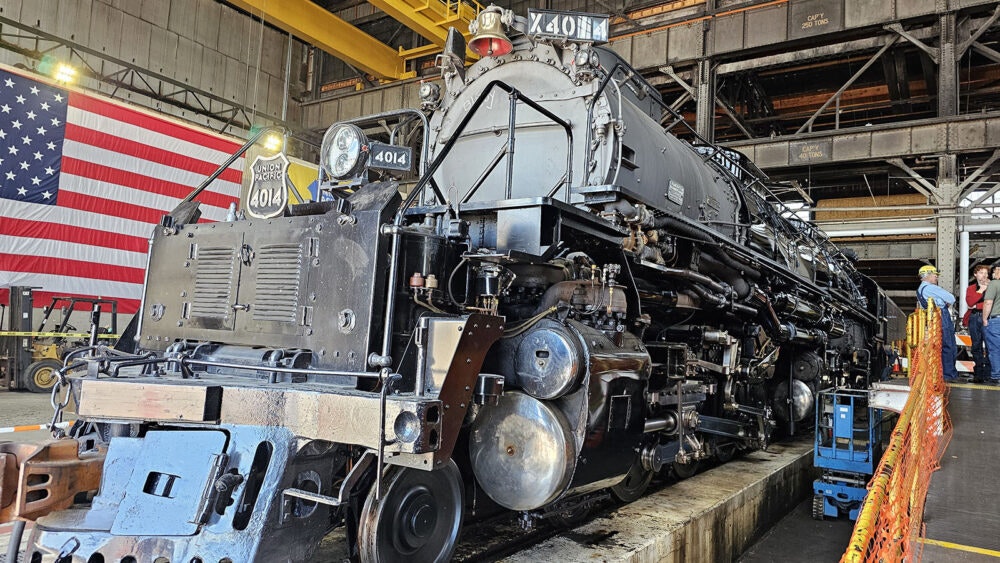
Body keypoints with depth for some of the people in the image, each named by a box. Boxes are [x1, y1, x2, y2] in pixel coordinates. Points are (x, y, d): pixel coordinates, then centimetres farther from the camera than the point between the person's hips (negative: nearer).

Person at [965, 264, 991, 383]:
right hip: (974, 318, 3)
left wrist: (977, 305, -6)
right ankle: (978, 372, 10)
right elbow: (970, 302, -2)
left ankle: (988, 373, -6)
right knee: (976, 346, 5)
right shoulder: (971, 288, 15)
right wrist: (981, 290, -4)